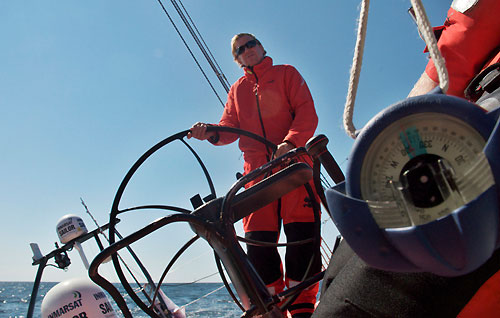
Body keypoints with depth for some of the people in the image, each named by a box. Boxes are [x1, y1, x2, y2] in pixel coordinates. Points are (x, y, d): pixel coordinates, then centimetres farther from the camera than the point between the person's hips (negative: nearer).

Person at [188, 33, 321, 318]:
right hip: (257, 167, 3)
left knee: (301, 235, -13)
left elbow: (307, 113, 1)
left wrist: (289, 142, -18)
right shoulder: (238, 89, 25)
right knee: (258, 240, -5)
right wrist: (211, 132, -12)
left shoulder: (286, 74, 15)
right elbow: (230, 127, 12)